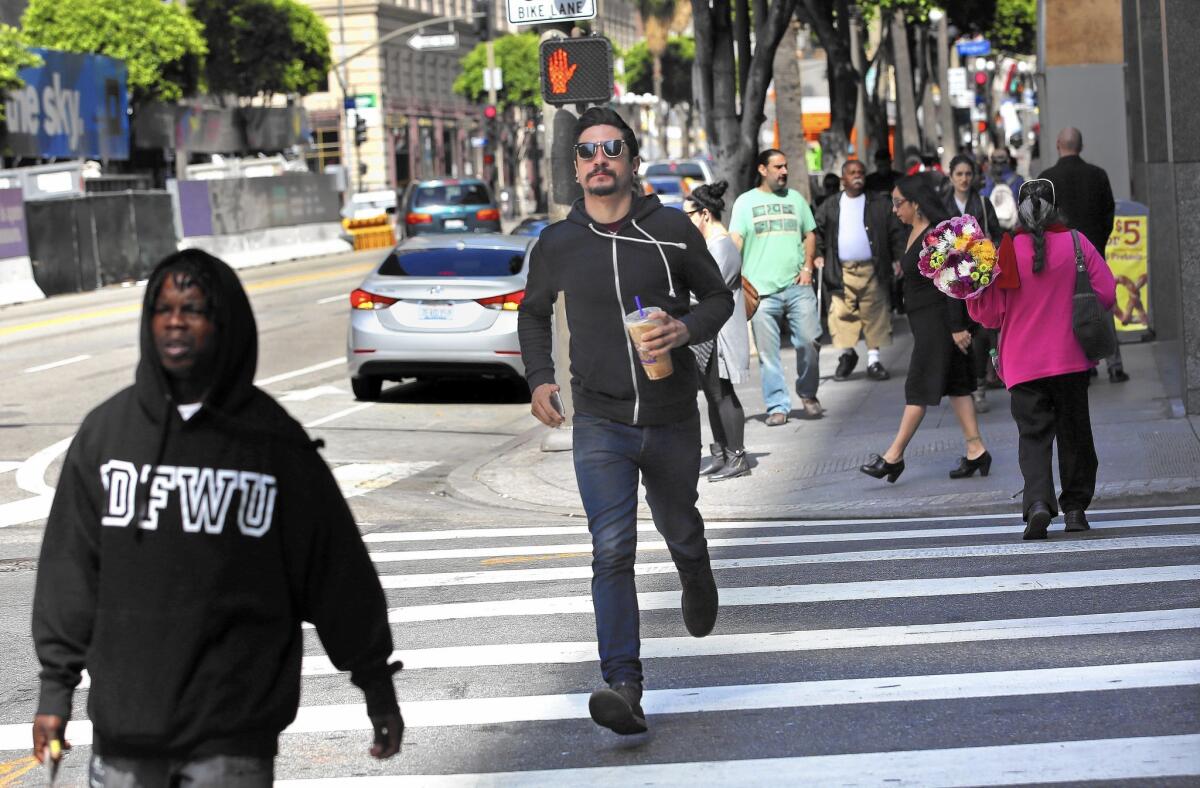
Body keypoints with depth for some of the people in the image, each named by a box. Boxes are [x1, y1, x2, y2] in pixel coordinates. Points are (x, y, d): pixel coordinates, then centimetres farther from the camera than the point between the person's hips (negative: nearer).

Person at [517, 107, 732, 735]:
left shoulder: (671, 229, -3)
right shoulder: (556, 244, 1)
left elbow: (718, 296, 8)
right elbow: (533, 314, 19)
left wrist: (686, 328, -14)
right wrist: (539, 377, 3)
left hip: (672, 420, 1)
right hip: (599, 423, -1)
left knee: (680, 531, 20)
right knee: (612, 549, -15)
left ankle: (696, 581, 57)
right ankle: (624, 687, -20)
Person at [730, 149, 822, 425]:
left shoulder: (795, 198, 15)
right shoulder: (746, 202, 7)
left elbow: (809, 235, 20)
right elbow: (735, 241, 0)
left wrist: (807, 268, 5)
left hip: (797, 286, 2)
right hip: (762, 289, -2)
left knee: (808, 341, -5)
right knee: (768, 352, -2)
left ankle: (808, 394, 16)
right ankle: (777, 406, 5)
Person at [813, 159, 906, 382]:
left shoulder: (880, 204, 6)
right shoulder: (829, 207, 10)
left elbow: (896, 233, 4)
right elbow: (817, 231, 12)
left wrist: (899, 258, -5)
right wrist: (817, 254, -2)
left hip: (871, 269, 0)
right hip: (842, 272, 1)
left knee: (874, 315, -1)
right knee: (841, 314, -4)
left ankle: (873, 360, 7)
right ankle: (847, 354, 15)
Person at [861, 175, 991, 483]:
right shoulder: (914, 232, 11)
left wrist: (957, 327, -20)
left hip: (937, 318, -10)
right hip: (924, 320, 10)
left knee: (919, 387, -5)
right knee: (955, 384, 10)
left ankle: (894, 456, -3)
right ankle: (975, 450, 12)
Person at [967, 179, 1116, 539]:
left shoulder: (1006, 250, -10)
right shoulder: (1077, 243, -6)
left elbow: (989, 313, -7)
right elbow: (1106, 293, -1)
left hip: (1024, 363, -1)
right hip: (1071, 359, 1)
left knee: (1033, 434, 0)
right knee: (1073, 432, 15)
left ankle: (1038, 502, -21)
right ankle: (1075, 508, 20)